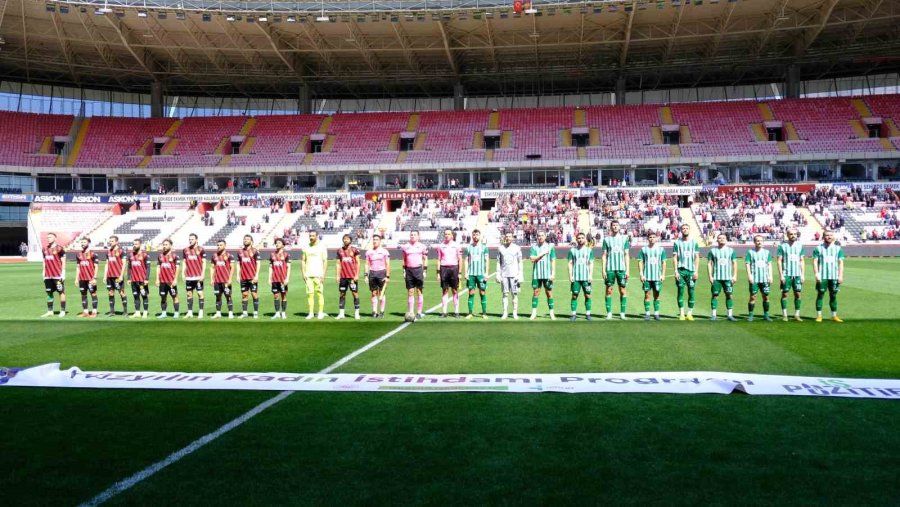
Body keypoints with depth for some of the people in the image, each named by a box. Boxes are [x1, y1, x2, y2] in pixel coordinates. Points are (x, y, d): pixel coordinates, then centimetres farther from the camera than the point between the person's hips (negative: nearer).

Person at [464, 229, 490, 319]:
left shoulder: (484, 247, 3)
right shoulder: (468, 247, 8)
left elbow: (487, 261, 2)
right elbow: (466, 260, 9)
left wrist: (486, 273, -5)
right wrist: (465, 273, 1)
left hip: (481, 274, -1)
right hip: (471, 274, 1)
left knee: (482, 293, 1)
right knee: (471, 293, 3)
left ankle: (484, 313, 8)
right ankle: (470, 313, 6)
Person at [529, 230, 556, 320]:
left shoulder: (550, 247, 3)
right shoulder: (534, 247, 5)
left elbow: (553, 261, 2)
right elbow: (532, 259, -7)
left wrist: (553, 273, -5)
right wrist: (542, 254, -12)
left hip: (547, 274, -1)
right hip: (536, 274, 1)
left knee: (549, 293, 3)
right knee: (535, 293, 3)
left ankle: (552, 313, 8)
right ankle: (534, 313, 7)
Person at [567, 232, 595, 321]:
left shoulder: (589, 250, 8)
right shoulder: (572, 250, 7)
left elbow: (591, 263, 6)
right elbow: (570, 263, 6)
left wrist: (591, 275, -3)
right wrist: (570, 275, -3)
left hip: (586, 277, 0)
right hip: (575, 277, 0)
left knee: (587, 295, 1)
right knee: (574, 295, -1)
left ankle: (588, 314, 8)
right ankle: (574, 314, 2)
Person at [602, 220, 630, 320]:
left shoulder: (624, 238, 7)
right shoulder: (607, 239, 6)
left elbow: (626, 255, 7)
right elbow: (604, 255, 6)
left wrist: (627, 270, 1)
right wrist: (603, 270, -2)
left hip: (621, 268, 0)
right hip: (610, 269, 0)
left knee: (622, 291, 1)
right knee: (609, 291, 1)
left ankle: (622, 313, 8)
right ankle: (609, 313, 7)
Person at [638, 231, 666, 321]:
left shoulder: (661, 249, 6)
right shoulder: (644, 249, 3)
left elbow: (663, 262, 8)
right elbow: (640, 262, 3)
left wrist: (663, 274, 0)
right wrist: (641, 274, -5)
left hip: (657, 276, 1)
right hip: (647, 277, -1)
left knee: (656, 295, 6)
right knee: (647, 295, 0)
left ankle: (656, 313, 12)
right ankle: (647, 313, 5)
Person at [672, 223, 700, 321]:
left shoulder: (694, 242, 7)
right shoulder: (677, 242, 5)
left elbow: (697, 257, 5)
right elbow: (674, 257, 3)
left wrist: (696, 271, -3)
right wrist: (675, 271, -6)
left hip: (691, 270, 1)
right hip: (680, 270, -1)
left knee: (691, 292, 0)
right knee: (680, 292, -1)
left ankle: (690, 314, 8)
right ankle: (681, 314, 5)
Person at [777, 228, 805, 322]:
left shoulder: (799, 246, 8)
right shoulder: (783, 246, -2)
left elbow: (801, 261, 12)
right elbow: (779, 261, -3)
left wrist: (803, 274, 5)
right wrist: (781, 274, -9)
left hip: (797, 274, 3)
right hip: (786, 274, -3)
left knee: (797, 294, 3)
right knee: (784, 294, 0)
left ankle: (797, 315, 11)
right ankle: (784, 315, 6)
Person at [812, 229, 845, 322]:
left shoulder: (838, 248, 9)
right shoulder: (818, 248, 3)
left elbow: (841, 262, 7)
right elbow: (815, 261, 0)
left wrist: (840, 275, -1)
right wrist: (817, 274, -10)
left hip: (834, 276, 2)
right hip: (822, 277, -2)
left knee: (833, 296, 6)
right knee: (820, 295, 0)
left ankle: (834, 315, 13)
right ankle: (819, 316, 5)